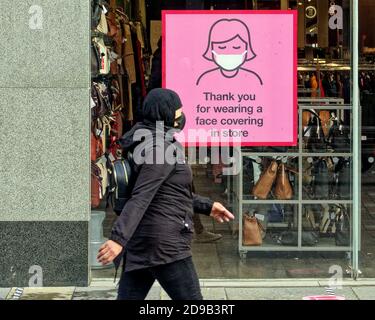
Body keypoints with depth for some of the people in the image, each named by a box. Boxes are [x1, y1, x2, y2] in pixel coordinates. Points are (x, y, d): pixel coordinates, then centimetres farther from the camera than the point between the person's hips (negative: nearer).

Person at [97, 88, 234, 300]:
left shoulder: (148, 143, 17)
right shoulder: (163, 148, -13)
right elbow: (141, 197, -25)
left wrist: (207, 206, 30)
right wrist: (119, 238, -33)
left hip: (141, 243, 10)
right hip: (164, 243, -10)